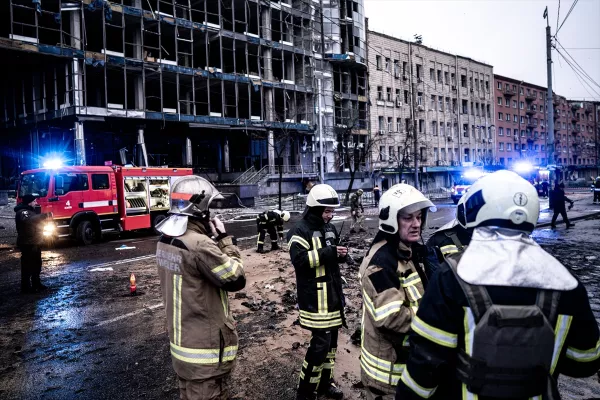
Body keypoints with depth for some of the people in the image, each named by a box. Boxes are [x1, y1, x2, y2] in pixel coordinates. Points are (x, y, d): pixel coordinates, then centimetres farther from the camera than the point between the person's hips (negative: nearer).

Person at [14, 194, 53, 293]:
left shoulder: (31, 211, 17)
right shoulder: (22, 212, -16)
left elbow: (37, 221, 28)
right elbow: (29, 220, -37)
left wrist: (46, 217, 11)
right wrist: (44, 216, -39)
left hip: (35, 242, 10)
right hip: (27, 244, -10)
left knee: (37, 264, 17)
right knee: (28, 265, -6)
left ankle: (36, 284, 28)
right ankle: (26, 287, -1)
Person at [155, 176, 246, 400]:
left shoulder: (165, 240, 2)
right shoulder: (198, 245, -27)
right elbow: (236, 280, -18)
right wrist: (224, 240, -12)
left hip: (181, 341, 9)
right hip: (206, 347, -9)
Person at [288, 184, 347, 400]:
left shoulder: (330, 228, 13)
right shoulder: (300, 231, -13)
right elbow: (299, 259, -25)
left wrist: (341, 253, 0)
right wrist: (328, 253, -26)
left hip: (332, 293, 9)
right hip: (315, 297, -8)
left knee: (331, 340, 16)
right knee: (320, 343, -7)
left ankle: (325, 383, 33)